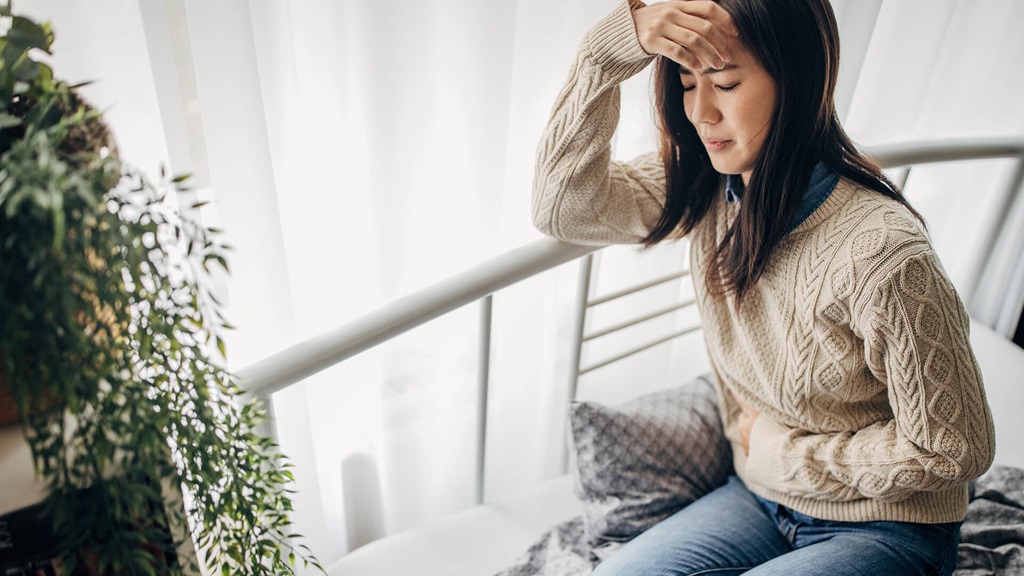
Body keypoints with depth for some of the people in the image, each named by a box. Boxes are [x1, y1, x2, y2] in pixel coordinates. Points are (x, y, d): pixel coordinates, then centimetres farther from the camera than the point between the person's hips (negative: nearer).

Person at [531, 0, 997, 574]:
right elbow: (566, 208, -16)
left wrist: (786, 448, -12)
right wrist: (612, 49, -26)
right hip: (762, 499, 5)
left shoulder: (881, 252, -29)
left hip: (887, 526, -5)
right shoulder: (705, 189, -10)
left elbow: (954, 449, -19)